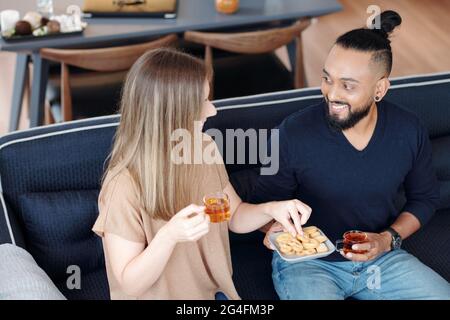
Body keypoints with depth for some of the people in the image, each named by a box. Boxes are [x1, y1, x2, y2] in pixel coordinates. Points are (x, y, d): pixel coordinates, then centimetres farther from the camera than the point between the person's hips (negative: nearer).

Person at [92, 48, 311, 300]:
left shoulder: (205, 149, -5)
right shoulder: (124, 187, -22)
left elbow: (235, 216, 9)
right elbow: (131, 284, -16)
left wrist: (270, 209, -10)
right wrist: (169, 236, -32)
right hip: (158, 295, -4)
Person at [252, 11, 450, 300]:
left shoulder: (410, 132, -6)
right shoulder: (294, 132, -16)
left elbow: (425, 198, 9)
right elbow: (265, 202, -3)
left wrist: (389, 239, -8)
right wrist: (274, 229, -26)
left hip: (382, 257, 3)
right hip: (307, 262, -3)